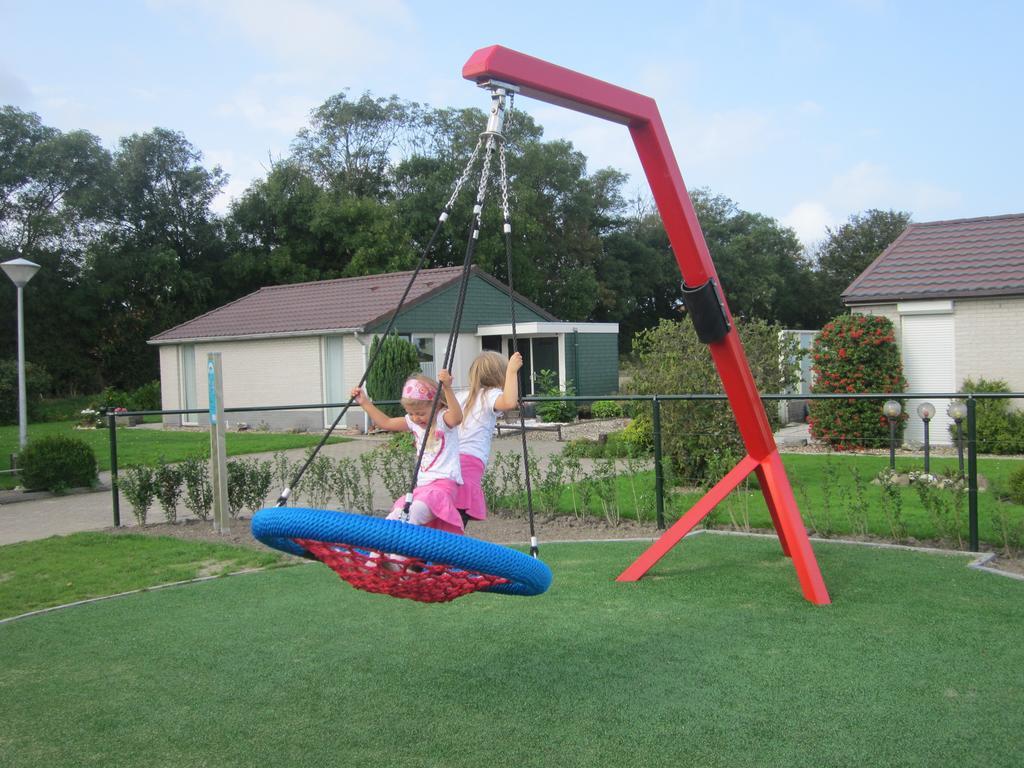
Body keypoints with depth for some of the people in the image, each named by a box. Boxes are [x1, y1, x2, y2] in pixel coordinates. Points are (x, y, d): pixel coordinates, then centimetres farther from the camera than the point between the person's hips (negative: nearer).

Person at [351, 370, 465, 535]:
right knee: (394, 518, -9)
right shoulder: (414, 422, 13)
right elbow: (386, 423, 25)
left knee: (416, 511, -34)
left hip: (443, 483, -8)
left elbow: (457, 417, -33)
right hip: (422, 485, 8)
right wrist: (365, 403, 23)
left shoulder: (443, 419, -9)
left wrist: (447, 389, -46)